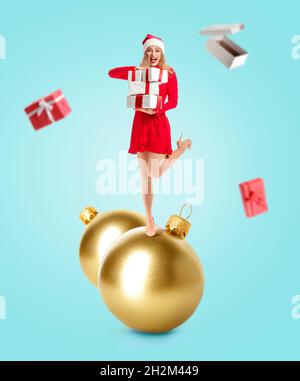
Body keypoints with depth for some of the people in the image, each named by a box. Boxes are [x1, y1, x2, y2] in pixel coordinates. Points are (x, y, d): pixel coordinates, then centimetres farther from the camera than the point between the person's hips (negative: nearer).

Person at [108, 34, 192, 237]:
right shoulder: (138, 71, 7)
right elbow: (111, 73, 1)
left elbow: (173, 101, -6)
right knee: (144, 174, 6)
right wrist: (137, 69, -9)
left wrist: (156, 110, -22)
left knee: (155, 173, -6)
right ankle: (149, 219, 20)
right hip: (140, 123, 3)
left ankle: (182, 146, 22)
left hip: (158, 123, -3)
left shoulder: (169, 73, -2)